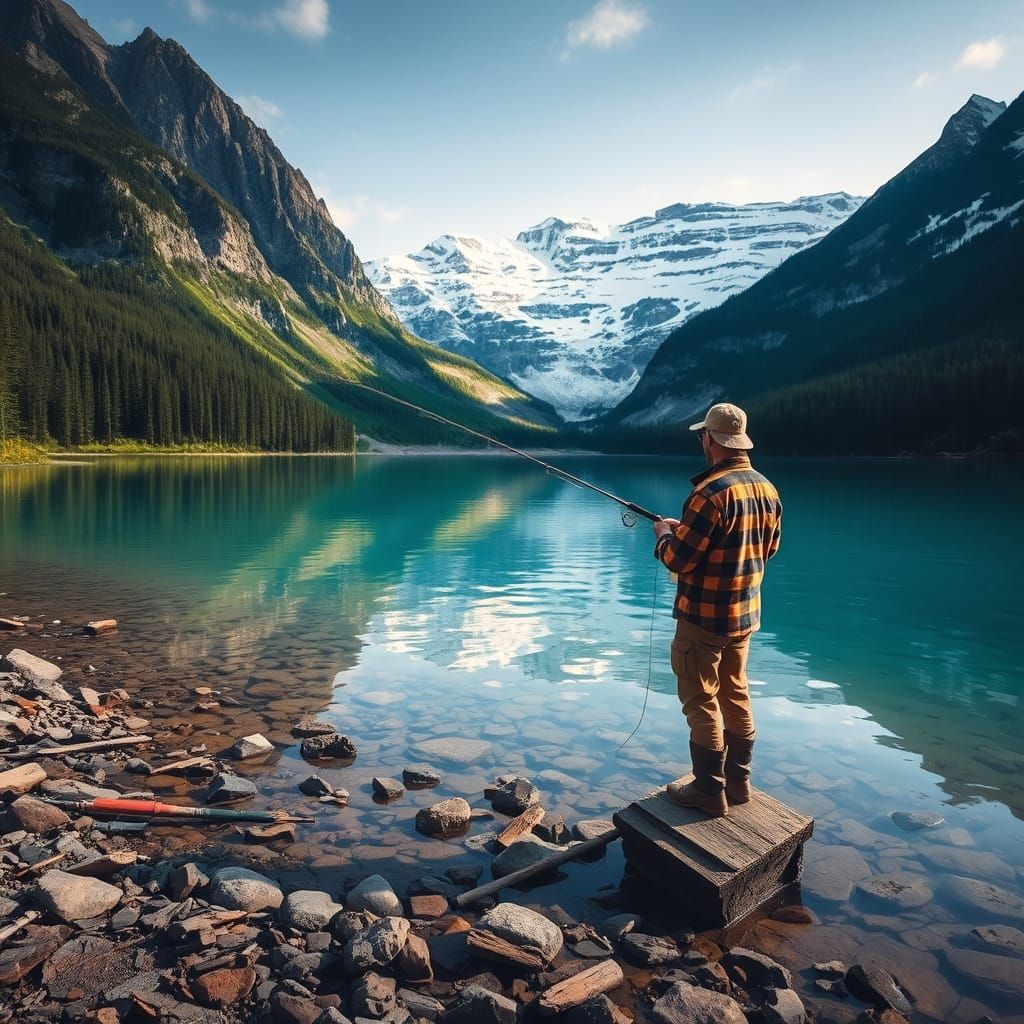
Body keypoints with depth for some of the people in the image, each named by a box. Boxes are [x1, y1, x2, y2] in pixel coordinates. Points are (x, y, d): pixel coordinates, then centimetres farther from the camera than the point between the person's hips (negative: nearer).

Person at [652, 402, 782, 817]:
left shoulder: (712, 492, -23)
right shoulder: (767, 490, 3)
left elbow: (678, 558, -22)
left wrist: (665, 533, 1)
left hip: (704, 617, -8)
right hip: (745, 615, 8)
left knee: (701, 702, 5)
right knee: (736, 696, 19)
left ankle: (709, 790, 15)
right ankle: (738, 780, 31)